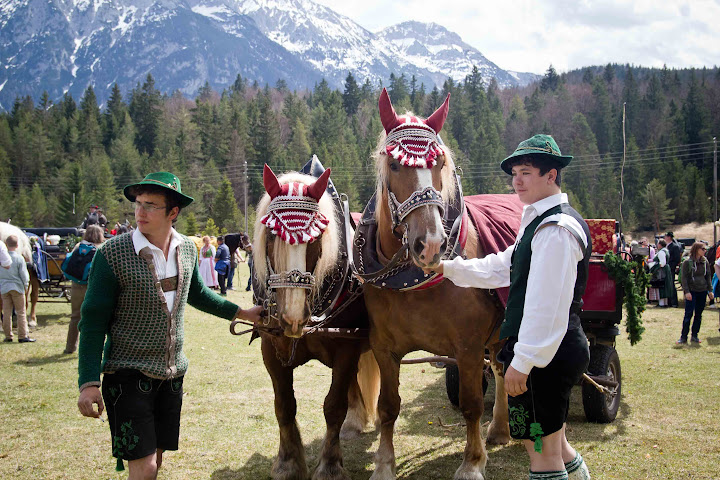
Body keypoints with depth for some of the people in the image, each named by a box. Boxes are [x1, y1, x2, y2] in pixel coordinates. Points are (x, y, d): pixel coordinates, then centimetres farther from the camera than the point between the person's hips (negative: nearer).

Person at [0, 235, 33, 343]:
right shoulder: (19, 258, -12)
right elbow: (24, 274, -8)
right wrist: (25, 285, 8)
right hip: (17, 287, -3)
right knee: (21, 313, 2)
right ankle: (23, 336, 1)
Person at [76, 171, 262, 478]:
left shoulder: (187, 249, 1)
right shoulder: (113, 254, -15)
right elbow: (93, 321, -12)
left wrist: (243, 313, 23)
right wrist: (88, 383, -17)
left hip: (172, 373, 5)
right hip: (128, 372, -5)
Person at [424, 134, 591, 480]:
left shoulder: (556, 228, -17)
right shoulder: (540, 222, 18)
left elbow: (547, 305, -23)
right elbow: (501, 268, 23)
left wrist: (522, 361, -23)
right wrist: (447, 268, 18)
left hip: (542, 354, -11)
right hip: (552, 353, 11)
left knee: (542, 450, -3)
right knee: (555, 445, 21)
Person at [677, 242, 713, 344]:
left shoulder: (705, 262, 7)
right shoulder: (687, 262, -7)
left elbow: (708, 276, 14)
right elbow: (683, 278, -8)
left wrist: (710, 290, 8)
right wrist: (686, 291, -14)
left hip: (702, 291, 5)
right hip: (691, 291, -5)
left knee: (699, 315, 7)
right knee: (688, 314, -6)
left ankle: (694, 336, 16)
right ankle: (683, 337, -1)